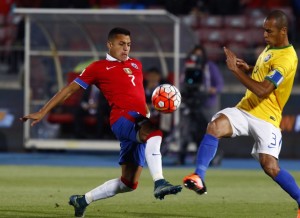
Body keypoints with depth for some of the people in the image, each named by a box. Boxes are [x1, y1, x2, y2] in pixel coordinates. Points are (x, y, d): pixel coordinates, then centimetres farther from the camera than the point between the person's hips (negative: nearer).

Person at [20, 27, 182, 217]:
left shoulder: (136, 65, 25)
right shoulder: (99, 67, 9)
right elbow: (70, 89, 10)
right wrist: (42, 112, 6)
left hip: (140, 123, 7)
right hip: (123, 118, -7)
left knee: (129, 183, 3)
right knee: (154, 132, -38)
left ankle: (83, 200, 20)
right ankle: (159, 183, -50)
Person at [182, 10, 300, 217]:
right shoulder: (271, 47, 11)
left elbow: (262, 91, -27)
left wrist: (236, 69, -24)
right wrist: (249, 68, 9)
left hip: (266, 118, -7)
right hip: (245, 110, 7)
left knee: (270, 166, -15)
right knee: (215, 126, -22)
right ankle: (199, 178, -29)